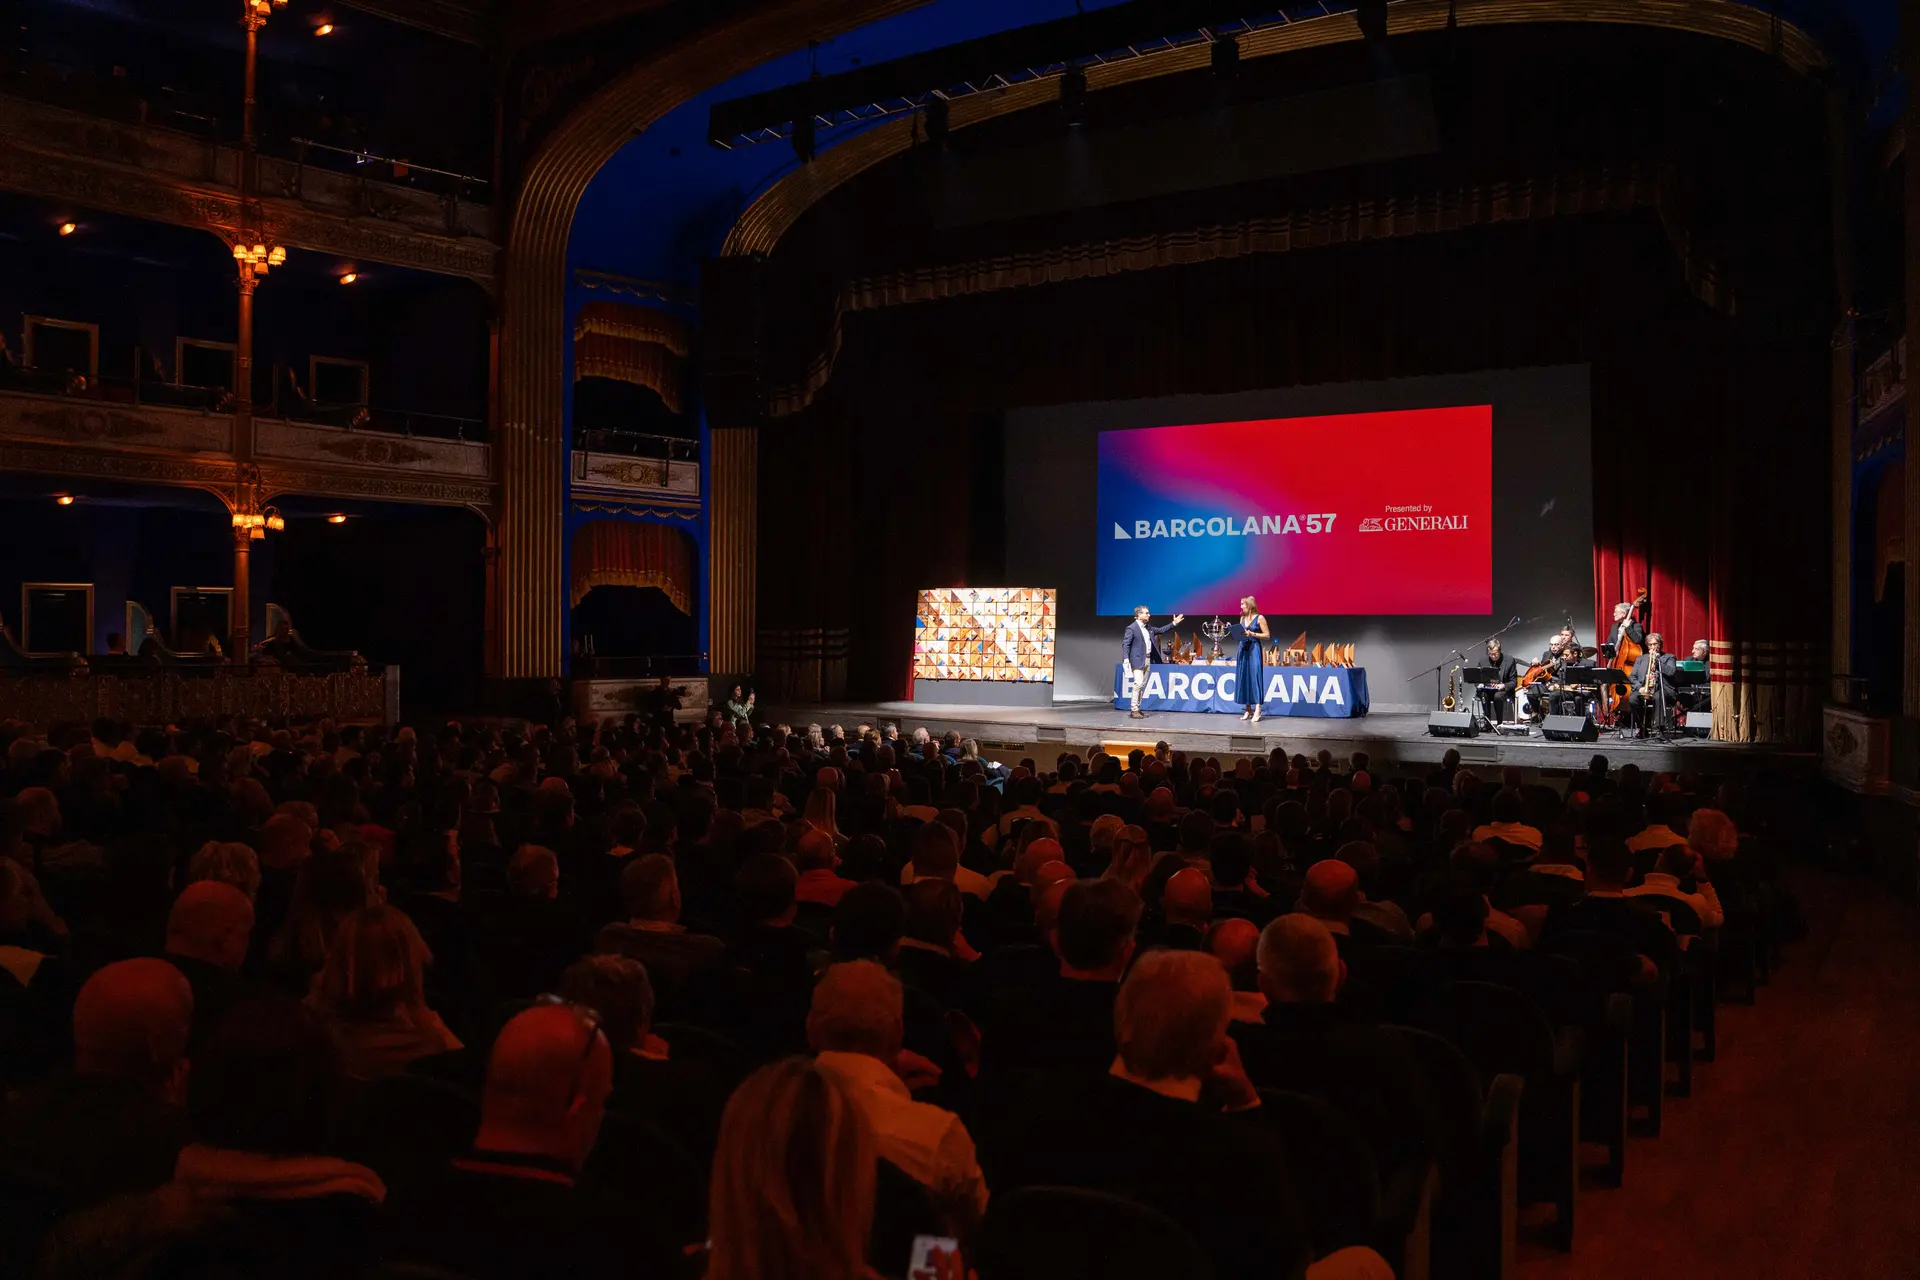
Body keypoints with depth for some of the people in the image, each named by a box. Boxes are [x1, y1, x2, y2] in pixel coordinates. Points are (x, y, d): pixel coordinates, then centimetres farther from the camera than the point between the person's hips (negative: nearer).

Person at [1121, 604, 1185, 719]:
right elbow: (1125, 644, -14)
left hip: (1147, 660, 8)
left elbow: (1161, 630, 25)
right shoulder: (1131, 628, -10)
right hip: (1138, 660, -8)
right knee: (1138, 684, -15)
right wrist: (1126, 658, -24)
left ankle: (1137, 709, 14)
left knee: (1142, 685, 9)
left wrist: (1174, 623, 19)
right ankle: (1134, 711, -15)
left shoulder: (1148, 627, 14)